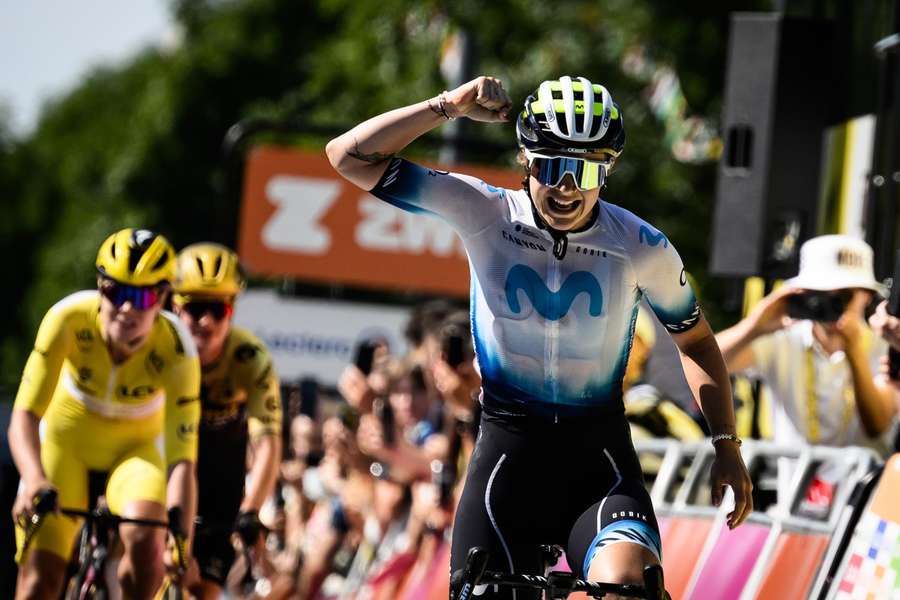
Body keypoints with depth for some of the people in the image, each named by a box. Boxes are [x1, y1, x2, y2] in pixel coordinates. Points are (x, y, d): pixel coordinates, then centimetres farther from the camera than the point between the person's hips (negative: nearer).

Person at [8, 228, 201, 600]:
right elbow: (24, 415, -33)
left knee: (144, 540, -29)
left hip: (134, 447, 0)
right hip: (65, 439, 0)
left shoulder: (176, 351, -31)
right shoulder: (69, 318, -30)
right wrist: (34, 481, -52)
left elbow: (182, 460, -33)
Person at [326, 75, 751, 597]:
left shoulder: (643, 248, -4)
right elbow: (351, 156, -9)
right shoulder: (484, 213, -6)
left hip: (599, 453, -1)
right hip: (508, 448, 1)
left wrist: (727, 445, 5)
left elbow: (696, 342, 13)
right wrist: (449, 106, -16)